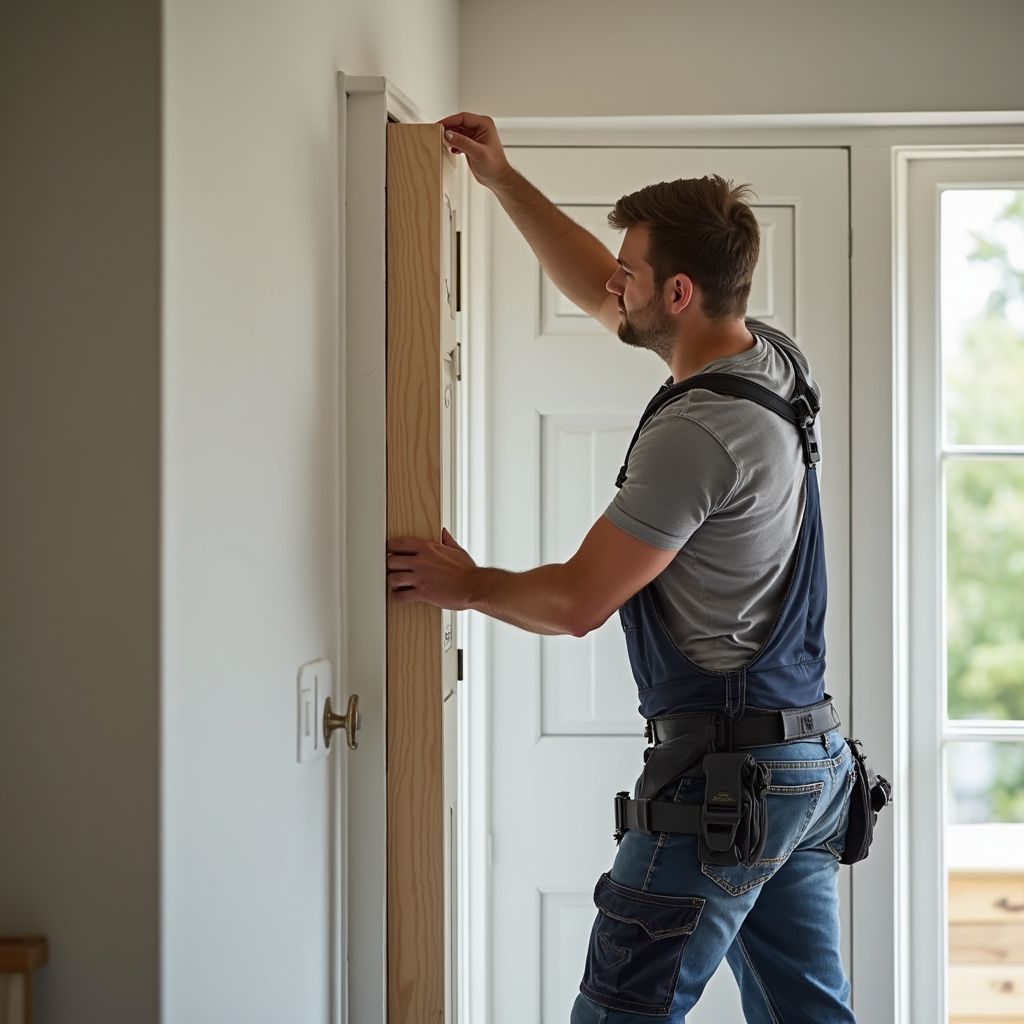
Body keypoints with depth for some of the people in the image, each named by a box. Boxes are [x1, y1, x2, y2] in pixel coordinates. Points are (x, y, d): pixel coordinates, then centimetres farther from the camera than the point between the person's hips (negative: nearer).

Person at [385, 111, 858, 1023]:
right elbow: (599, 296, 21)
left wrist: (468, 585, 2)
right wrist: (504, 180, 22)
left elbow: (577, 602, -17)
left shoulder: (696, 432, -21)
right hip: (813, 757, 10)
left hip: (723, 773, -10)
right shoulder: (769, 357, 7)